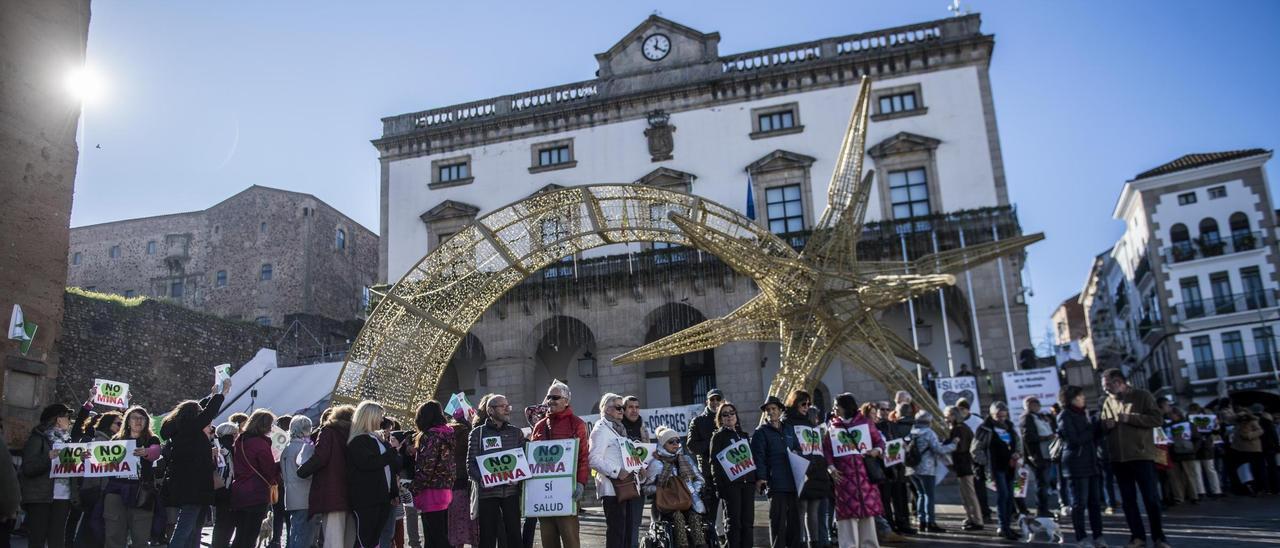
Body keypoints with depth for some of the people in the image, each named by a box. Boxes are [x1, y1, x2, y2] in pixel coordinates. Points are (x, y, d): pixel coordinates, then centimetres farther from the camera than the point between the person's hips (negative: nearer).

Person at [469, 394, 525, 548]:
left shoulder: (516, 432, 11)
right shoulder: (477, 433, 3)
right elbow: (471, 464, 0)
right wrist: (481, 479, -18)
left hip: (511, 491, 2)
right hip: (487, 492, -2)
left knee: (514, 535, 3)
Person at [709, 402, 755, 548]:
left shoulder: (743, 435, 19)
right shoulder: (718, 436, 3)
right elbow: (715, 463, -3)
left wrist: (756, 479, 10)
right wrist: (719, 486, -12)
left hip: (747, 482, 5)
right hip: (730, 483, -5)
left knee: (748, 521, 4)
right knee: (733, 521, -4)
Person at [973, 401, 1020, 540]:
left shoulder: (1009, 427, 14)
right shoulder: (985, 428, -5)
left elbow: (1018, 444, 23)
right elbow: (975, 450, -4)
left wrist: (1017, 454, 4)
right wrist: (986, 462, -9)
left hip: (1009, 467, 6)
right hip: (996, 467, -6)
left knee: (1009, 497, 8)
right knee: (1002, 494, -14)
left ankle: (1007, 526, 16)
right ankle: (1003, 527, -12)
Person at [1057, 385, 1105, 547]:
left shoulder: (1083, 414, 18)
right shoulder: (1065, 415, -6)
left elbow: (1095, 436, 19)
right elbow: (1074, 440, -15)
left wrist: (1099, 428, -1)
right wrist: (1093, 428, -8)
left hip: (1091, 463, 7)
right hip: (1076, 465, -7)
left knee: (1095, 502, 6)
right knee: (1079, 503, -3)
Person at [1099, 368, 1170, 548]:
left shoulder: (1142, 396, -3)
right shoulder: (1108, 402, 11)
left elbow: (1157, 419, -12)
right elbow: (1103, 428, 17)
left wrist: (1129, 418, -16)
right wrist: (1106, 425, -6)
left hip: (1141, 455, -5)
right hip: (1118, 458, 5)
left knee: (1151, 498, 1)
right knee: (1128, 499, 9)